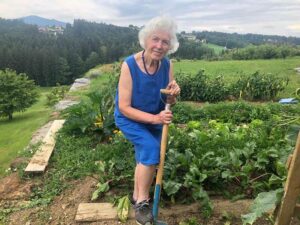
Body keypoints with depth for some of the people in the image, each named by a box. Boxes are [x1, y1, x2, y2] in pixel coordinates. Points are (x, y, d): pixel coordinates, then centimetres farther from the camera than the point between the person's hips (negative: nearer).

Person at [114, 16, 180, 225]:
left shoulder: (167, 65, -16)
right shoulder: (129, 65, -29)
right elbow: (124, 107, -28)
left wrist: (174, 92, -30)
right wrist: (155, 118, -37)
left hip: (155, 118, 5)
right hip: (129, 118, -5)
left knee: (146, 160, 17)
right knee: (151, 148, -28)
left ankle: (137, 197, 47)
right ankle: (142, 202, -5)